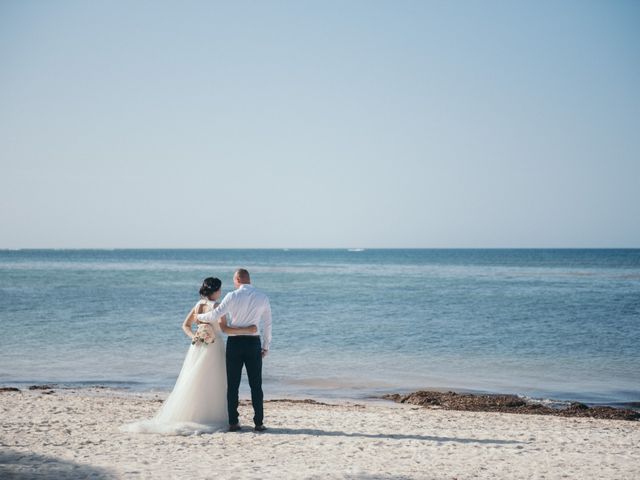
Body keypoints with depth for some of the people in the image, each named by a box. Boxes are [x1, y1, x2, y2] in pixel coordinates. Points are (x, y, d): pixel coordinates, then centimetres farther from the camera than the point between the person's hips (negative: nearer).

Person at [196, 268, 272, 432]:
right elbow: (267, 324, 7)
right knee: (256, 385, 6)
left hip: (234, 343, -2)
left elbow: (216, 315, -14)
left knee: (232, 385, 6)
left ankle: (233, 422, 5)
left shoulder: (233, 296, -7)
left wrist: (200, 317, 4)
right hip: (253, 343, 2)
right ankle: (258, 423, 2)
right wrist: (265, 346, 15)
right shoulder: (263, 298, 3)